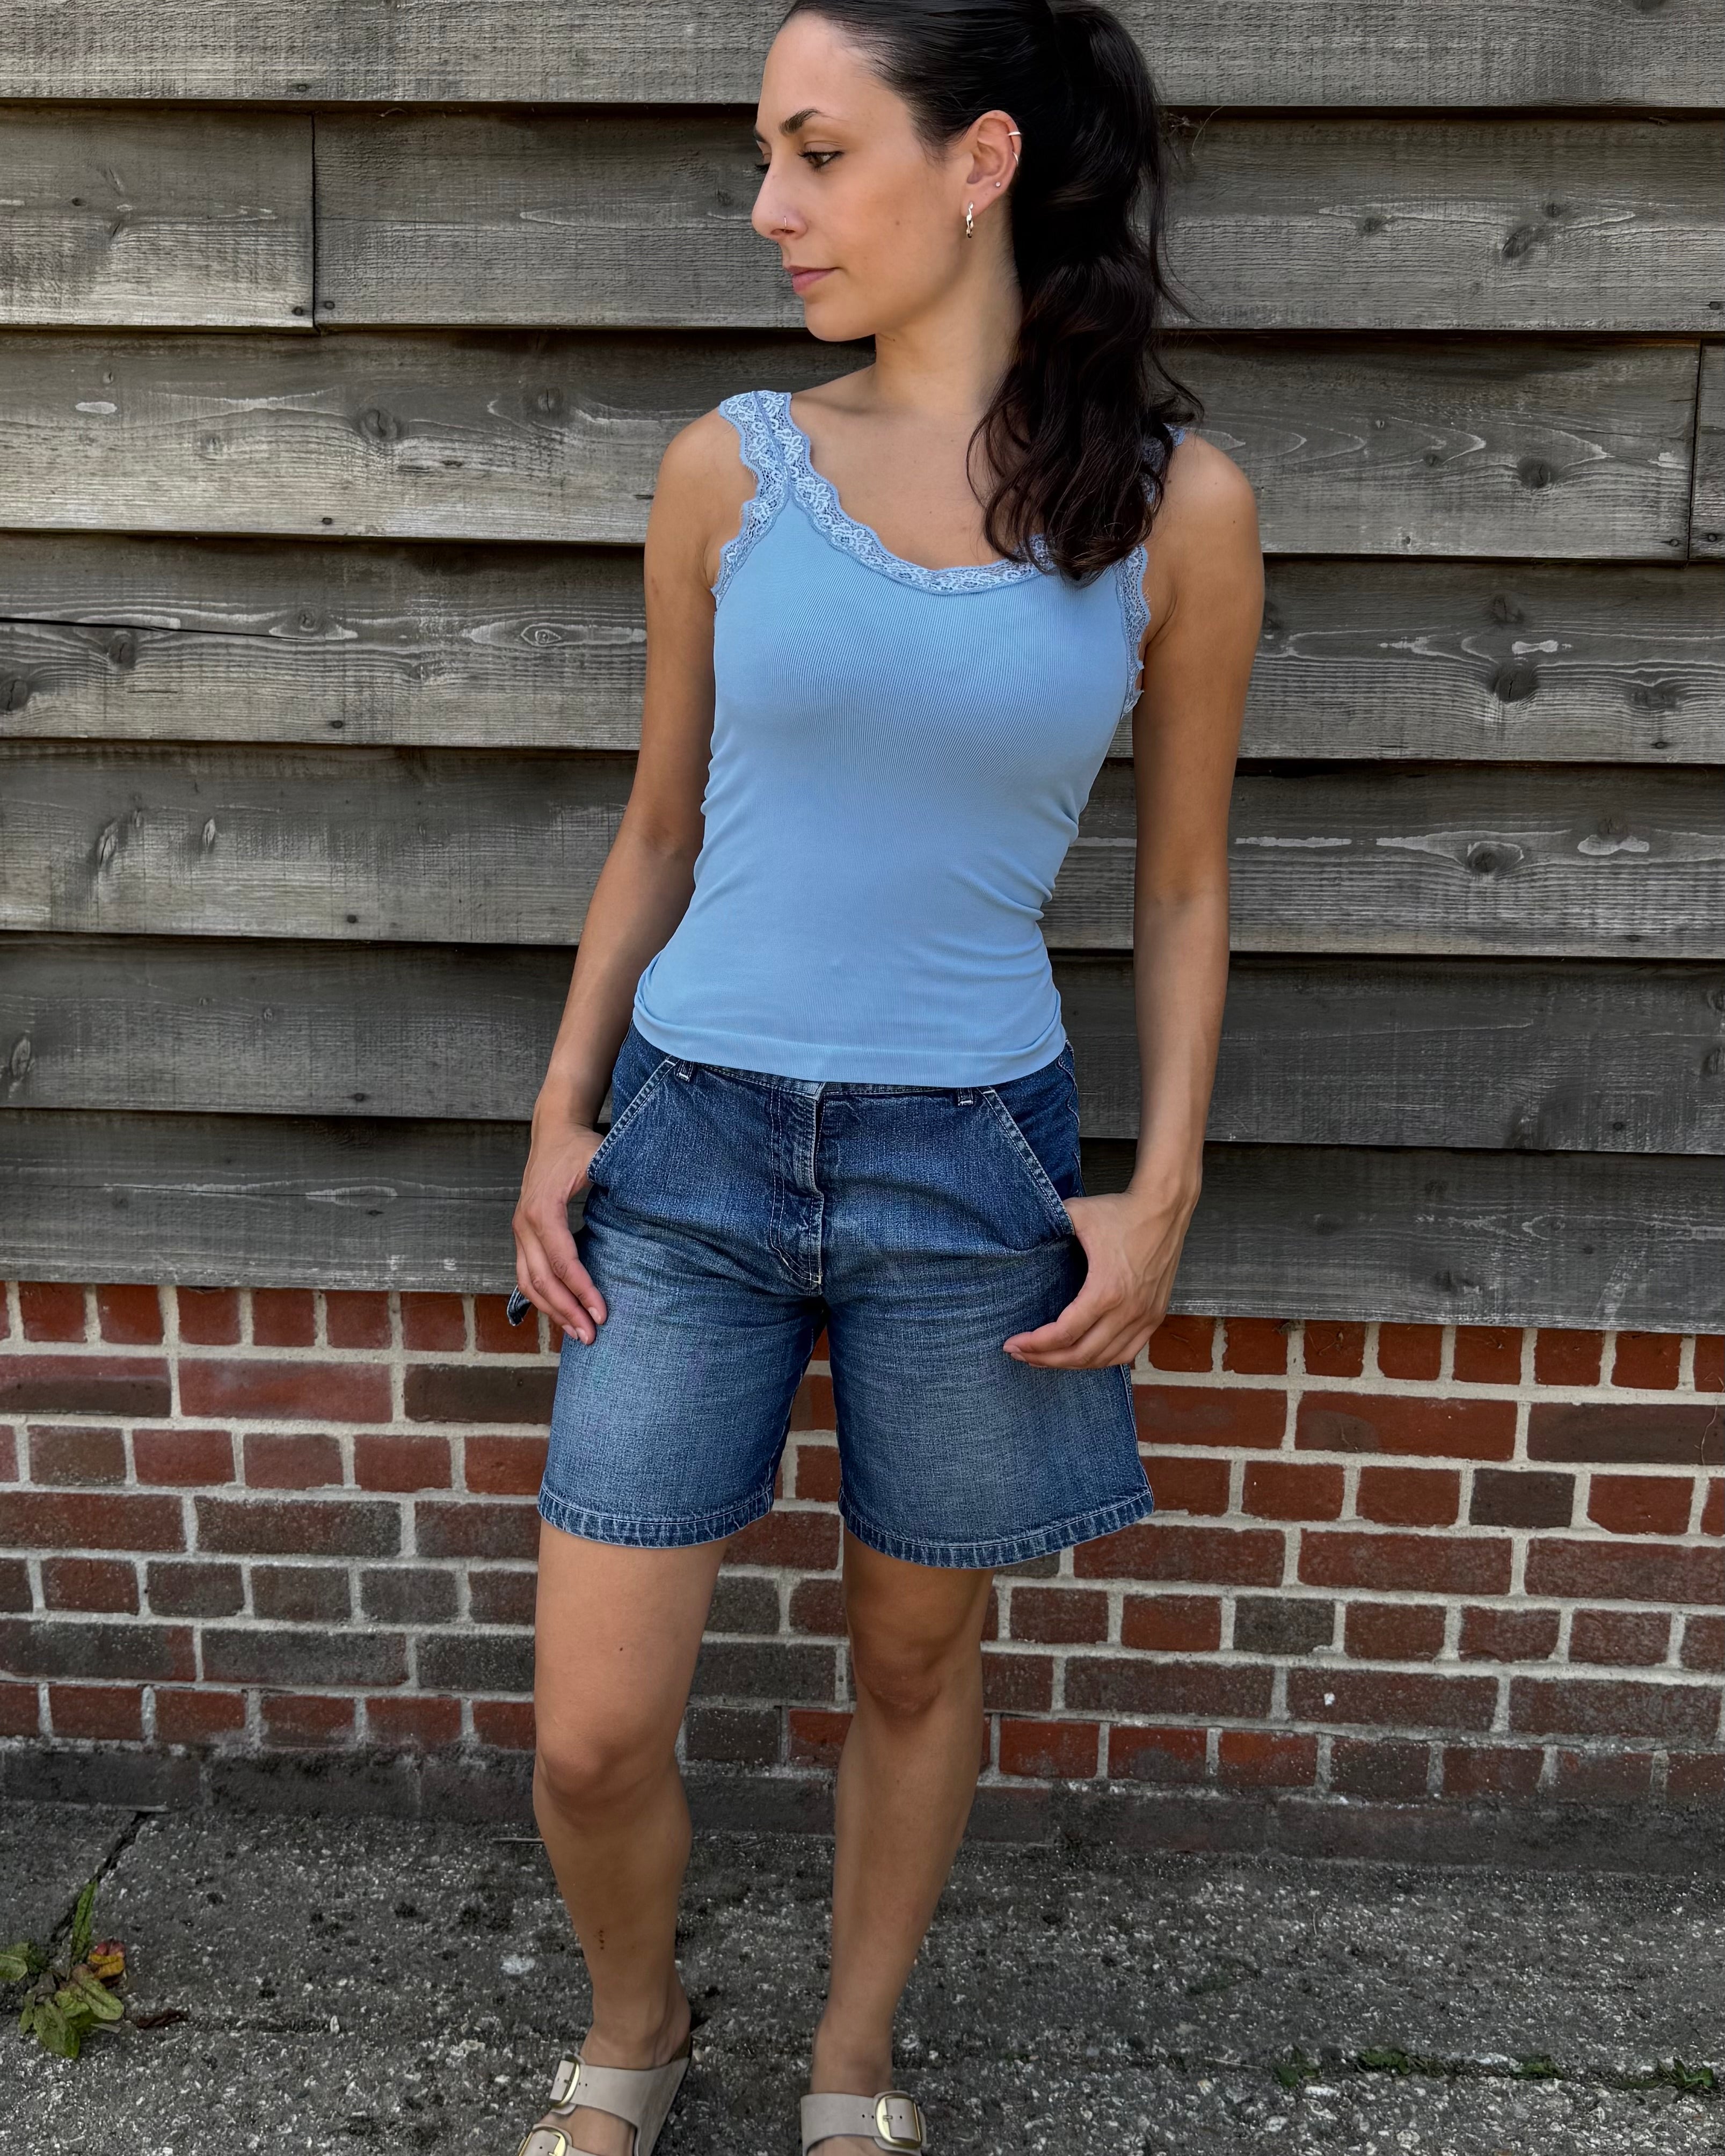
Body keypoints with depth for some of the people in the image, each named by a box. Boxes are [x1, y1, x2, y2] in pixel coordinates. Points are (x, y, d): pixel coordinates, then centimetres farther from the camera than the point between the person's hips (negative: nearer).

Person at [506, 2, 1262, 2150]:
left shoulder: (1176, 506, -3)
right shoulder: (730, 468, 0)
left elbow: (1181, 884, 4)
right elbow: (659, 830, 8)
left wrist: (1161, 1195, -3)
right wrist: (560, 1116, 3)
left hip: (970, 1166, -1)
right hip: (692, 1146, 1)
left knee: (915, 1658, 16)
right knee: (591, 1733, 5)